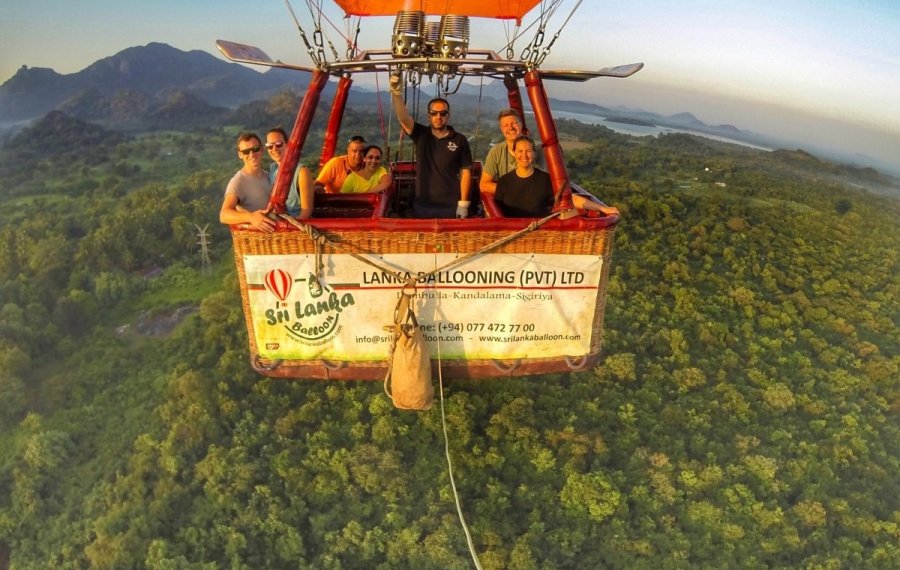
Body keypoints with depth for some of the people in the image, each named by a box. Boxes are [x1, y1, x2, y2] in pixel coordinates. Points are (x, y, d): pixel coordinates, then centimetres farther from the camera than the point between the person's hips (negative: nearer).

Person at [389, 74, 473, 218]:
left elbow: (465, 172, -2)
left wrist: (463, 203, -7)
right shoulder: (421, 135, 2)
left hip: (450, 206, -2)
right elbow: (403, 118, -13)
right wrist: (396, 94, -30)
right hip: (422, 206, 2)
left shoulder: (460, 140, -2)